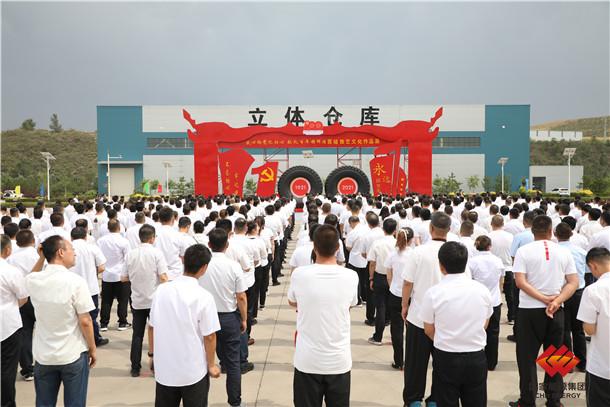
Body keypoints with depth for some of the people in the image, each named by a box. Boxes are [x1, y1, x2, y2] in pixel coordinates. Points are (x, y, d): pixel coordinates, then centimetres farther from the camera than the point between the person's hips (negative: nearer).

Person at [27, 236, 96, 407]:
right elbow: (85, 321, -16)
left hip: (43, 355, 4)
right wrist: (92, 349, -2)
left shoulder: (33, 281, -5)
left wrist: (41, 258, 7)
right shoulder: (76, 281, -19)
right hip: (73, 354, -4)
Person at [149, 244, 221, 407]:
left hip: (164, 368, 4)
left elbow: (152, 326, 3)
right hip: (194, 370, -4)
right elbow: (209, 336, -13)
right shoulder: (204, 297, -18)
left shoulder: (161, 290, -6)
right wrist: (211, 365, 1)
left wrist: (152, 352, 19)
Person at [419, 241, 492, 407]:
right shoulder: (482, 290, -5)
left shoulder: (433, 293, -14)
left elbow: (429, 330, -2)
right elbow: (485, 324, 9)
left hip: (446, 358, -2)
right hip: (477, 358, 3)